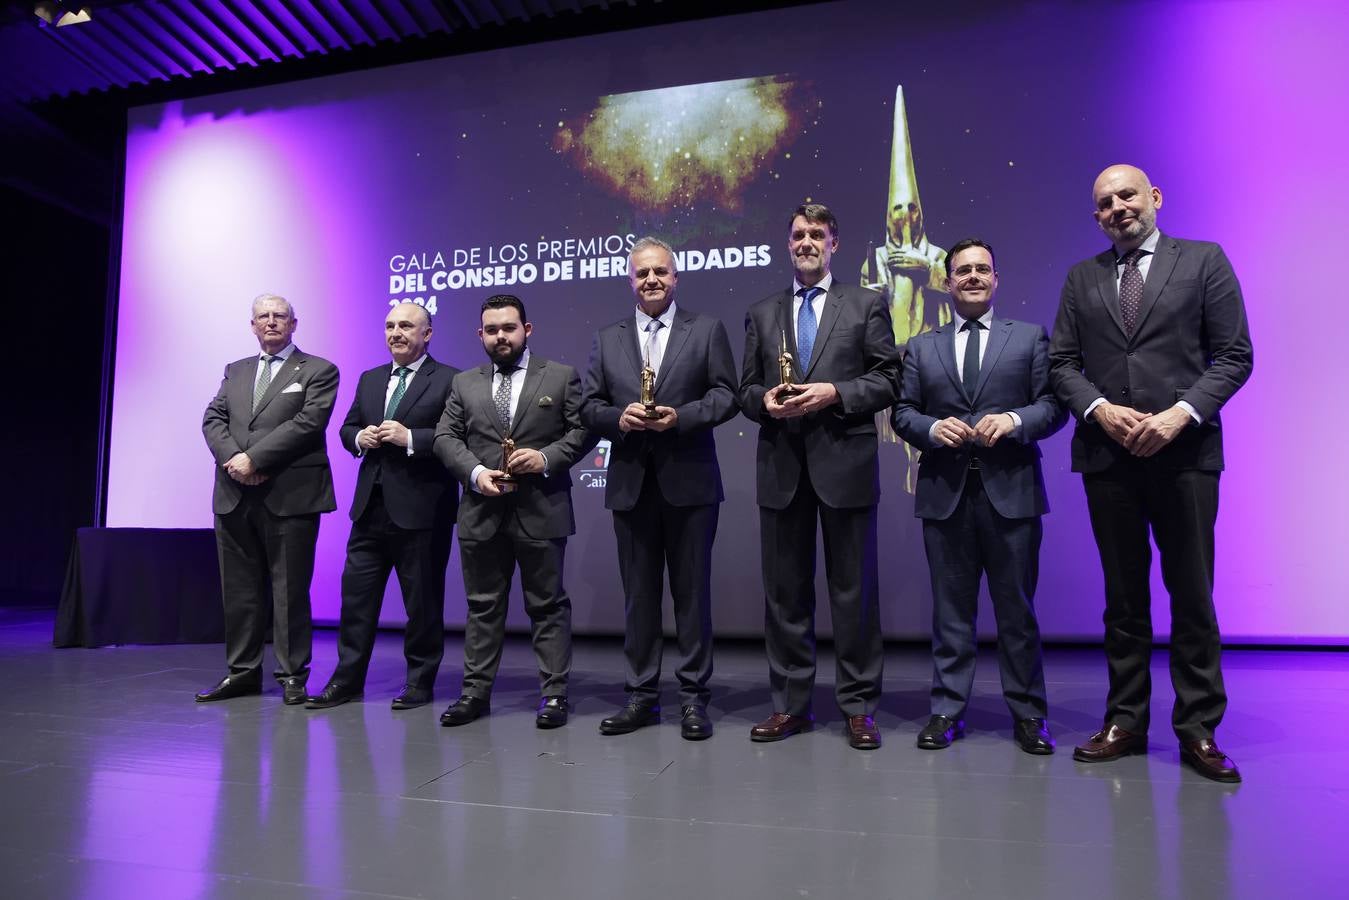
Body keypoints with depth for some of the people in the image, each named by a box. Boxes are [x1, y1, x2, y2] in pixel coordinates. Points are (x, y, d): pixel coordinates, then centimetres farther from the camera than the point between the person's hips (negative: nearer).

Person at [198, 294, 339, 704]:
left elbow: (307, 422, -10)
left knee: (290, 590, 0)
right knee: (239, 589, 10)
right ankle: (243, 672, 20)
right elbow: (213, 419, 9)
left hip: (289, 496, -5)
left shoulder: (318, 371, 3)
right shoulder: (235, 371, 20)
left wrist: (254, 459, -15)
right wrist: (232, 458, -10)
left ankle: (292, 676, 9)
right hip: (234, 497, 5)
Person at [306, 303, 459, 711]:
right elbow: (347, 428, 20)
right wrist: (360, 437, -2)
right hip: (372, 505, 6)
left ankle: (420, 682, 18)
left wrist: (410, 438, -21)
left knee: (422, 599, 5)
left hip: (421, 508, -6)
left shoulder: (449, 380, -5)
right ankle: (347, 678, 20)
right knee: (357, 592, 9)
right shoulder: (369, 379, 17)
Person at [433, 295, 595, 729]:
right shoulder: (464, 383, 13)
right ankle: (476, 690, 20)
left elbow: (583, 428, 0)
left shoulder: (561, 376, 5)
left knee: (548, 604, 4)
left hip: (541, 511, -3)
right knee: (482, 605, 11)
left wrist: (547, 458, -15)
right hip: (481, 512, 3)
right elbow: (445, 436, 7)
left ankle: (554, 692, 12)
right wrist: (475, 472, -10)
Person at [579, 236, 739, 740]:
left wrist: (681, 416, -17)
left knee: (691, 591, 4)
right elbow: (589, 407, 8)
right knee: (638, 594, 9)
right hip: (630, 484, 3)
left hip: (689, 481, -2)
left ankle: (694, 698, 15)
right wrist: (619, 417, -12)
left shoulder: (707, 330, 6)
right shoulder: (607, 340, 13)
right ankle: (641, 695, 20)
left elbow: (725, 395, -1)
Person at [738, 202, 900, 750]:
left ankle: (859, 707, 15)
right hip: (781, 466, 3)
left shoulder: (867, 305, 8)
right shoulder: (761, 314, 16)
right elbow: (746, 388, 14)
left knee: (854, 591, 3)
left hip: (845, 463, -2)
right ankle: (790, 704, 19)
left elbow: (888, 380, 1)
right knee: (785, 592, 8)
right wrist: (764, 399, -8)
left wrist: (835, 392, -14)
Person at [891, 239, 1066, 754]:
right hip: (945, 493, 1)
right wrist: (933, 427, -12)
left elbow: (1053, 405, 3)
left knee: (1017, 607, 5)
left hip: (1011, 491, -1)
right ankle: (947, 710, 17)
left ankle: (1027, 714, 18)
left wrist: (1014, 420, -15)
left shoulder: (1029, 338, 10)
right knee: (951, 606, 7)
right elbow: (902, 412, 8)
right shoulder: (920, 348, 14)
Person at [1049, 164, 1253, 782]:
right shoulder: (1081, 278, 13)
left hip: (1184, 452, -2)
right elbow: (1062, 362, 8)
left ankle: (1198, 730, 14)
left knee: (1192, 595, 2)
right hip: (1107, 455, 2)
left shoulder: (1204, 261, 7)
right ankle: (1125, 723, 17)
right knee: (1123, 596, 8)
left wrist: (1180, 413, -13)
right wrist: (1100, 409, -9)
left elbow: (1233, 355, 1)